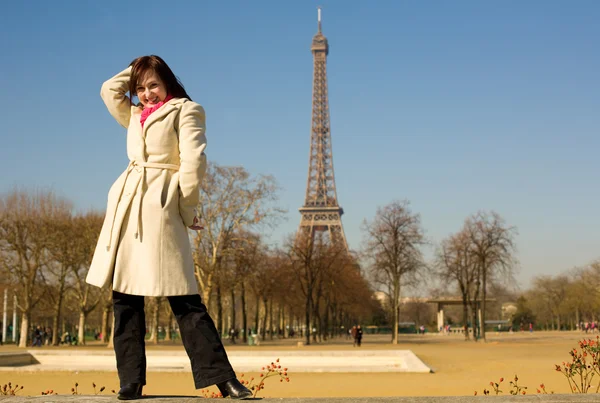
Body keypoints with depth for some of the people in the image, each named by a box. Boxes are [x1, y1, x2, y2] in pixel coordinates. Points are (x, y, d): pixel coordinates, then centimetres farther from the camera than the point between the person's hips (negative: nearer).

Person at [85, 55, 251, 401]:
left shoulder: (185, 111, 1)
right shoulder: (135, 117, 22)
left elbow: (194, 162, -8)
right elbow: (110, 89, 27)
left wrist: (187, 209, -7)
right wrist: (138, 68, 24)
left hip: (160, 208, -7)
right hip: (126, 208, 7)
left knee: (183, 298, -10)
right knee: (125, 297, 3)